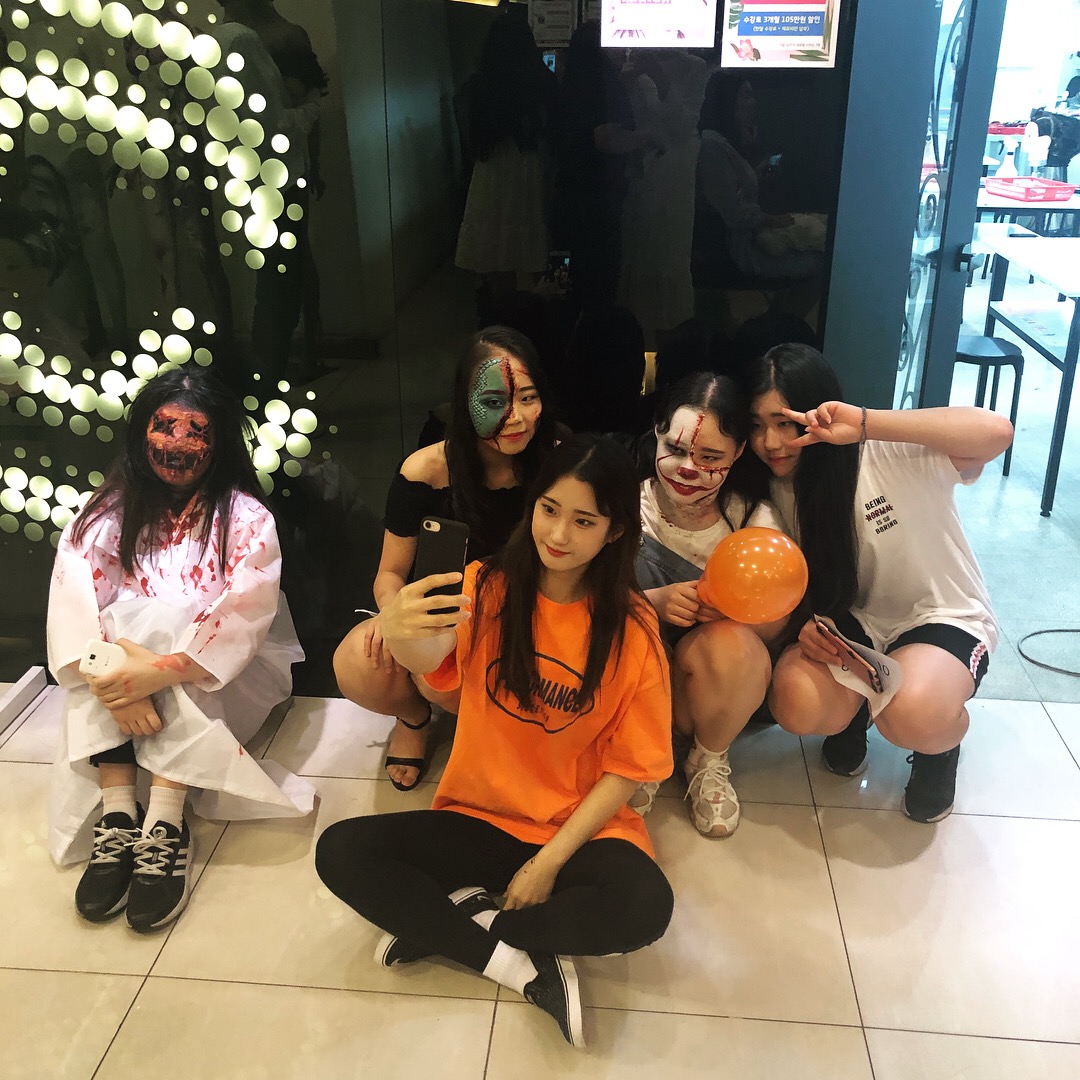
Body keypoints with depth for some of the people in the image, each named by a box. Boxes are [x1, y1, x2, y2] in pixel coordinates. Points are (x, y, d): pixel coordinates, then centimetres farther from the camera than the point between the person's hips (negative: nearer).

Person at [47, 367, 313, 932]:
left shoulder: (245, 518, -4)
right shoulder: (109, 513, 4)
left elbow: (244, 612, -20)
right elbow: (72, 600, -14)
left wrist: (162, 670, -36)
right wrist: (115, 678, -34)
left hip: (224, 677, -2)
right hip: (132, 663, 3)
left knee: (164, 623, -30)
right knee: (116, 628, -27)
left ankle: (167, 818, -41)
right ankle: (117, 810, -35)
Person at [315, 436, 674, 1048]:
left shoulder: (632, 628, -9)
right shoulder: (486, 589, -7)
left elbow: (627, 768, -7)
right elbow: (434, 665, -29)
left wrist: (550, 861, -15)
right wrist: (402, 635, -53)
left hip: (582, 828, -1)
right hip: (480, 816, 2)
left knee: (646, 905, -31)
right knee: (341, 853, -18)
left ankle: (446, 924, -10)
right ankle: (525, 966, -14)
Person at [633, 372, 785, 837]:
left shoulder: (754, 517, -9)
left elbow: (773, 624, -9)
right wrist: (654, 601, -35)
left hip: (721, 684, 0)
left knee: (731, 644, -37)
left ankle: (709, 763, -1)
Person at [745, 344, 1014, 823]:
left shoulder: (891, 454, -23)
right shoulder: (781, 489, -4)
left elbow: (996, 432, -40)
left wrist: (863, 423, -42)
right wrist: (809, 624, -17)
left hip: (944, 618, -4)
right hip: (853, 622, 4)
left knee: (912, 714, -37)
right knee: (796, 703, -27)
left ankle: (940, 743, 3)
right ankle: (852, 712, 12)